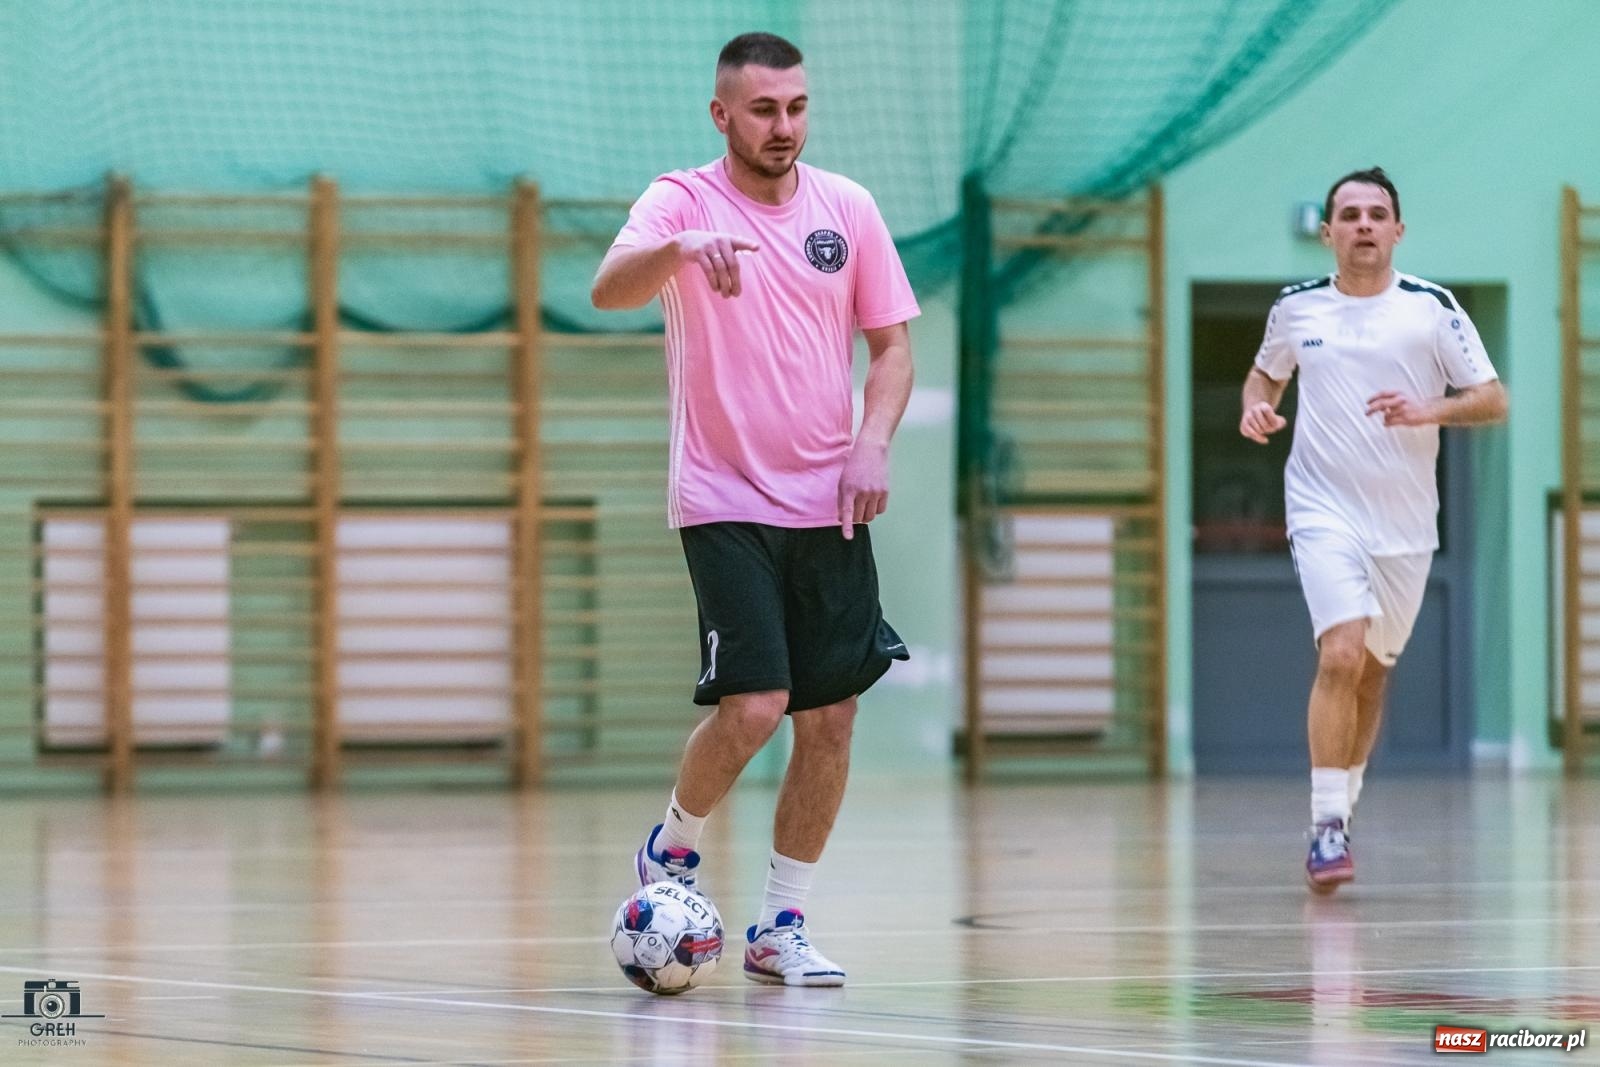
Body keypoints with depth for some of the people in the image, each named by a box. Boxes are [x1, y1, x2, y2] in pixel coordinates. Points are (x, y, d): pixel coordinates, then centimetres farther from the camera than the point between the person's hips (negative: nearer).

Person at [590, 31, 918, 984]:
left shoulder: (847, 208, 5)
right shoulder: (683, 201, -7)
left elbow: (892, 341, 11)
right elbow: (610, 291, -25)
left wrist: (873, 443, -6)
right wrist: (681, 246, -45)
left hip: (829, 504, 4)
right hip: (725, 502, -4)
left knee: (831, 714, 2)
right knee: (753, 705, -16)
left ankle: (783, 925, 13)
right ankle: (674, 850, 12)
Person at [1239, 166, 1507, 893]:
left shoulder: (1432, 308, -3)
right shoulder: (1296, 308, 3)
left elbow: (1493, 400, -2)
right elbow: (1266, 371, 22)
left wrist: (1429, 410, -20)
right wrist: (1256, 406, 0)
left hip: (1405, 522, 1)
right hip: (1325, 511, -1)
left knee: (1372, 671, 10)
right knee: (1341, 656, -19)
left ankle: (1343, 809, 28)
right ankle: (1327, 827, -18)